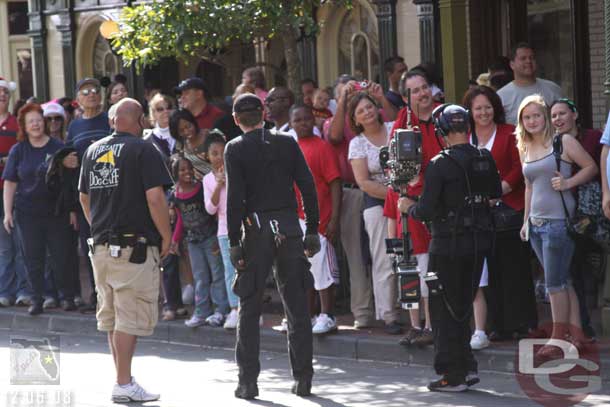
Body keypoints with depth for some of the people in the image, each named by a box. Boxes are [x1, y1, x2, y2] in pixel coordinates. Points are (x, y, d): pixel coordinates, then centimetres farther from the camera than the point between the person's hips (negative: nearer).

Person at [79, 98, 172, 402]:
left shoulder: (93, 151, 13)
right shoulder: (143, 151, -9)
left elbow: (84, 198, 20)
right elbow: (155, 197, -16)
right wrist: (166, 237, -7)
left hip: (101, 245, 7)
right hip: (135, 246, -7)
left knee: (111, 317, 15)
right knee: (130, 318, -6)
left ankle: (123, 378, 23)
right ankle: (124, 385, -8)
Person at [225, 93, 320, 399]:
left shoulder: (235, 149, -3)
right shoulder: (287, 143, 5)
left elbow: (235, 198, -9)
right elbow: (308, 187, 2)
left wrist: (234, 242, -6)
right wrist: (313, 231, 8)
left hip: (257, 230, -2)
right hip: (290, 228, 2)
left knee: (249, 310, 5)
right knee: (297, 308, 8)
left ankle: (248, 381, 3)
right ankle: (303, 378, 8)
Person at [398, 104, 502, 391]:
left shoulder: (440, 165, -15)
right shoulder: (486, 160, 2)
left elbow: (426, 211, -16)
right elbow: (496, 197, 12)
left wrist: (408, 207, 4)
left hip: (448, 245, -6)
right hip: (479, 242, 6)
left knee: (443, 309, 4)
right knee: (462, 307, 17)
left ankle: (453, 375, 3)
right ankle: (467, 367, 14)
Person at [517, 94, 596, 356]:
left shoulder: (563, 142, -5)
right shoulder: (525, 150, 14)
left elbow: (591, 167, -3)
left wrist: (568, 182, -16)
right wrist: (526, 220, 20)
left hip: (558, 221, -6)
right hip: (536, 224, 6)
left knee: (555, 283, -5)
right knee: (563, 281, 9)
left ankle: (559, 337, 3)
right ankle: (576, 333, 12)